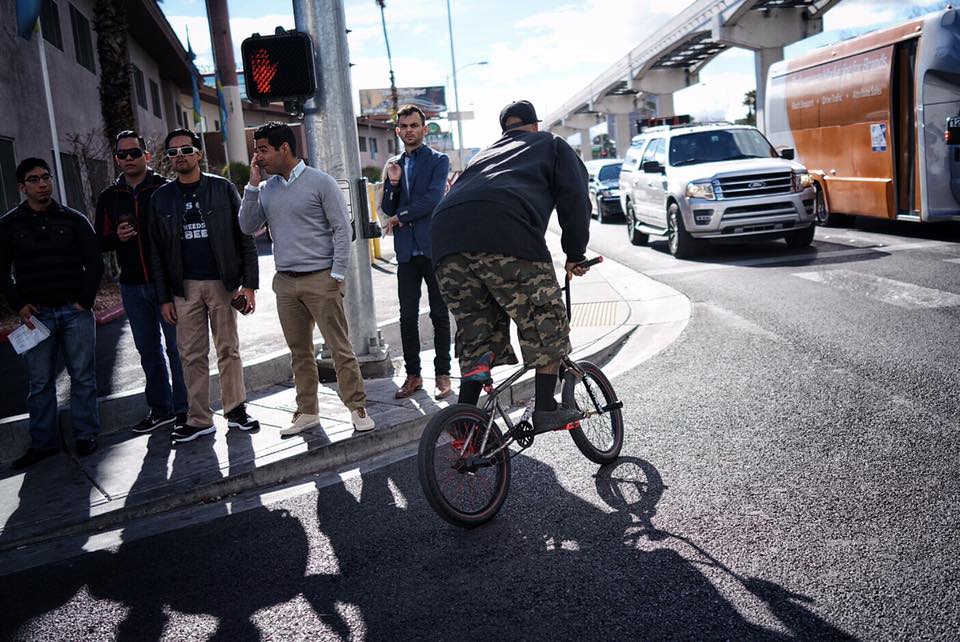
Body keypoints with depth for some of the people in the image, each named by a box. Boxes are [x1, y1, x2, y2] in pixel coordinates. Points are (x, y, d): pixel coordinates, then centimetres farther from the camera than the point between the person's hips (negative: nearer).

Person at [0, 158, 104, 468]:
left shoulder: (74, 220, 6)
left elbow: (94, 263, 8)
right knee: (40, 382, 4)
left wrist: (85, 300, -2)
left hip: (76, 312, 0)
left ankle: (86, 436, 14)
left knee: (83, 377, 4)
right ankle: (43, 442, 12)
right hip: (36, 314, 0)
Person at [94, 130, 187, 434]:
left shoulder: (165, 189, -3)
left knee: (177, 346, 0)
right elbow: (100, 242, 13)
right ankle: (161, 409, 24)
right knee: (148, 350, 13)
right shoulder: (109, 197, 10)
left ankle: (185, 409, 9)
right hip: (132, 286, 5)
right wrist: (117, 237, -10)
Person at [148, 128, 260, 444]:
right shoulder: (161, 198, 7)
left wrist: (249, 284, -6)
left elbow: (245, 237, 1)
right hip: (184, 287, 2)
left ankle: (236, 410, 15)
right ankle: (199, 419, 11)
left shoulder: (223, 188, 2)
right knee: (191, 355, 4)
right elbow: (156, 252, 8)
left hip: (222, 283, -1)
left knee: (228, 350, 5)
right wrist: (164, 297, 2)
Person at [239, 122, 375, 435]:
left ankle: (357, 408, 5)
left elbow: (342, 228, -6)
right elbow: (248, 227, 4)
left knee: (339, 347, -3)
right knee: (299, 351, 11)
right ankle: (307, 411, 20)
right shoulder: (266, 189, 12)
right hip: (285, 283, 6)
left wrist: (337, 274, -11)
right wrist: (253, 184, -2)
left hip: (320, 279, -5)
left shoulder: (320, 182, -4)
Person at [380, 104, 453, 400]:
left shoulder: (438, 161, 2)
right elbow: (387, 209, 11)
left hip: (433, 247, -4)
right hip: (406, 250, 4)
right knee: (407, 316, 5)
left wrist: (400, 217, -4)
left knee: (439, 314, 2)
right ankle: (413, 374, 13)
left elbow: (432, 198, -12)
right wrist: (392, 182, -6)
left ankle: (443, 374, 8)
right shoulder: (393, 164, 16)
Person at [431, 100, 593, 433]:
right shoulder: (552, 145, 27)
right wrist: (575, 255, 23)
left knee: (476, 336, 15)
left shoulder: (484, 154, 41)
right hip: (507, 234, -5)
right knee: (545, 323, 8)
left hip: (447, 242, 6)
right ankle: (545, 409, 8)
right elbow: (575, 200, 15)